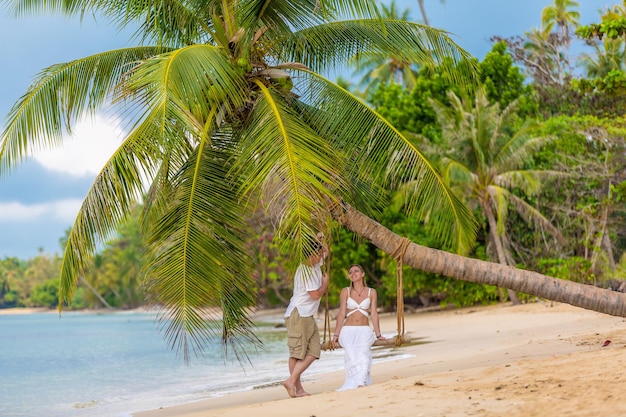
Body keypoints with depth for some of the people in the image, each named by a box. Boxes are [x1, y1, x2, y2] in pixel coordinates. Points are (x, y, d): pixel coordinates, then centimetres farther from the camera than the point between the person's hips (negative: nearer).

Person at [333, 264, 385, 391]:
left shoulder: (371, 292, 10)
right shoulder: (345, 291, 8)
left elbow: (374, 314, 9)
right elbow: (341, 313, 6)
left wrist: (378, 334, 2)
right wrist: (336, 334, -1)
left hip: (364, 331, 0)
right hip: (348, 331, 0)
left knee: (363, 353, -31)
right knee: (351, 354, -32)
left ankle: (360, 384, -39)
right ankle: (360, 383, -33)